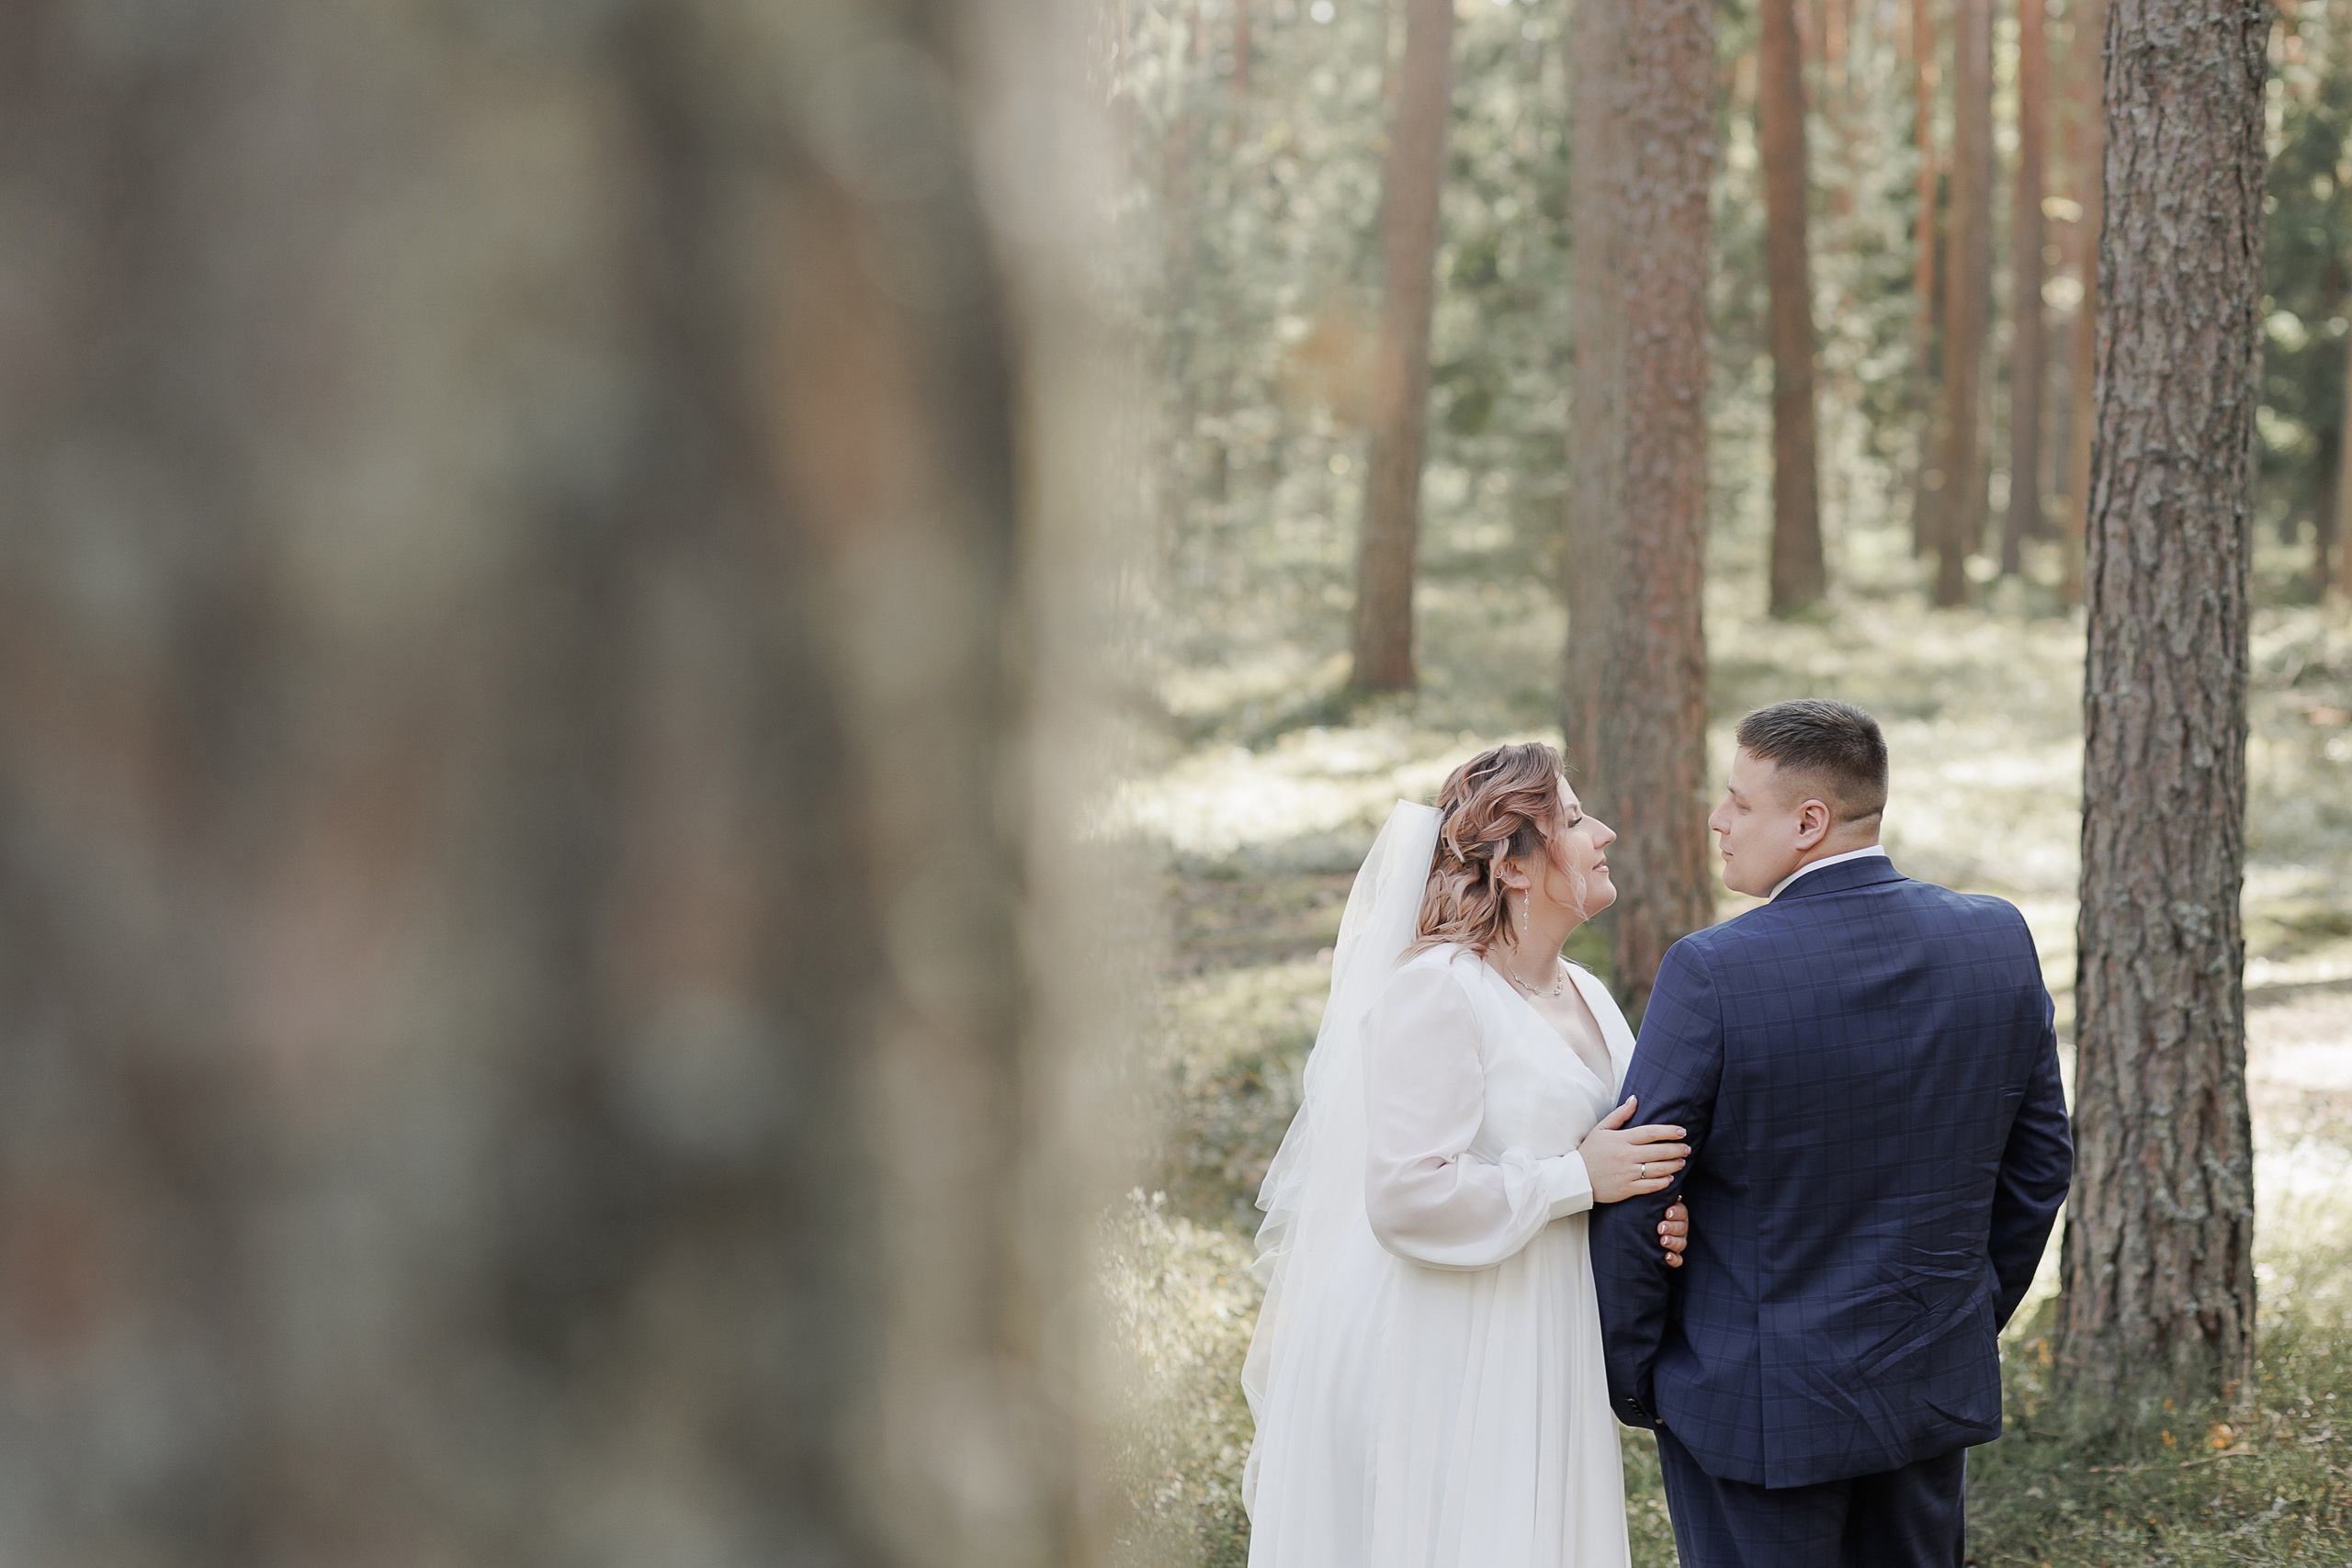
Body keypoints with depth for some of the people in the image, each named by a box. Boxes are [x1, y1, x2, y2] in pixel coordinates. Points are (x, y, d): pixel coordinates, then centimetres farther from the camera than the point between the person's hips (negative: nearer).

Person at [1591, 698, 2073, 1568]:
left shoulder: (1713, 973, -20)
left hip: (1757, 1409, -5)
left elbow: (1634, 1201, -14)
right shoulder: (1998, 941, -4)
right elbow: (2039, 1163, 6)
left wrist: (1630, 1381, 0)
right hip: (1937, 1390, 5)